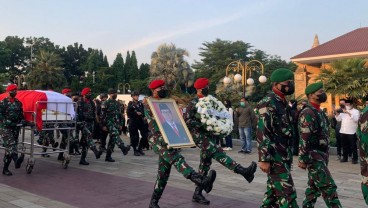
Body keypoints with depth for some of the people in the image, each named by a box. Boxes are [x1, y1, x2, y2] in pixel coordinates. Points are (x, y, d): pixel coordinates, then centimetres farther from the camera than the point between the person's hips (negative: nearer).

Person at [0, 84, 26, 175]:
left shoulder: (18, 103, 14)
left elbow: (21, 114, 19)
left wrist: (22, 121, 0)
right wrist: (7, 122, -19)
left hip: (15, 128, 5)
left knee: (9, 147, 8)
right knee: (11, 144, -22)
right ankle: (16, 160, -42)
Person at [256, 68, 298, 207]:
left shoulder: (283, 103, 14)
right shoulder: (267, 103, -15)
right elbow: (262, 133, -20)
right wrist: (264, 159, -22)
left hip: (283, 157, 9)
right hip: (275, 158, -9)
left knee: (273, 193, 16)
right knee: (287, 194, -6)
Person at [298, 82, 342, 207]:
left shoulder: (320, 112, 15)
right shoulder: (307, 113, -16)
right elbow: (304, 139, -21)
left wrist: (325, 155, 21)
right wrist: (303, 159, -23)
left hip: (322, 154, 10)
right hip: (313, 156, -10)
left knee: (314, 187, 14)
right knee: (328, 187, -9)